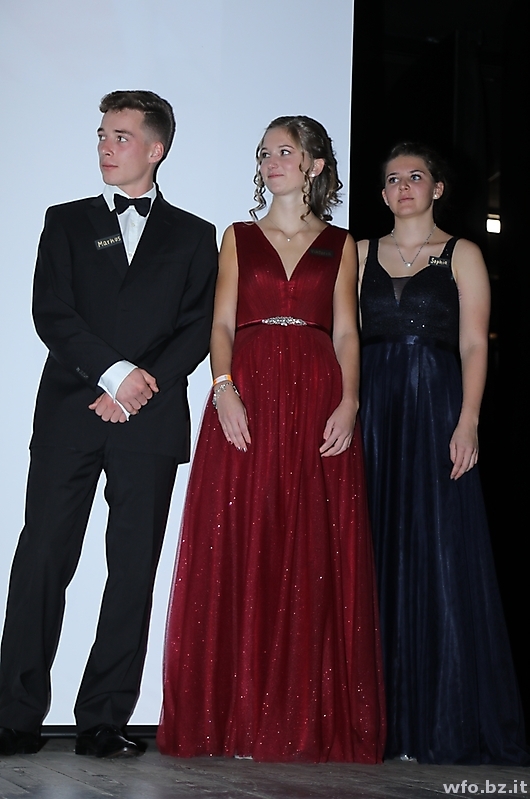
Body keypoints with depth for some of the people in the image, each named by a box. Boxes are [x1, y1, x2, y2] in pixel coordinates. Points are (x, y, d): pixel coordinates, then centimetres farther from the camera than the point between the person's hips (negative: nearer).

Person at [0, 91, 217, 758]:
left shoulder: (193, 237, 14)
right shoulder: (66, 222, 15)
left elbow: (199, 327, 4)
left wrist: (145, 383, -11)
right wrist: (114, 372, -11)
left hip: (150, 424, 0)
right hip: (69, 415, 0)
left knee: (134, 570, -1)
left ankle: (104, 720, 5)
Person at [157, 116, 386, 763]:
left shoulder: (340, 244, 14)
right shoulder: (239, 238, 15)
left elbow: (346, 332, 7)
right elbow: (222, 323, 6)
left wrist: (348, 402, -8)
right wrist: (224, 388, -11)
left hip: (317, 403, 0)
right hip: (248, 399, 1)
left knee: (315, 556, -3)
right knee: (240, 552, -4)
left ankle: (313, 716, 4)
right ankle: (241, 713, 2)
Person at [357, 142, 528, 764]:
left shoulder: (462, 255, 6)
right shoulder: (360, 255, 15)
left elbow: (474, 345, -2)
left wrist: (467, 423, -14)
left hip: (436, 408, -3)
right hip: (373, 409, 3)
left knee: (438, 553, -6)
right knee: (377, 553, 2)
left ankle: (440, 719, 0)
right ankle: (379, 717, 8)